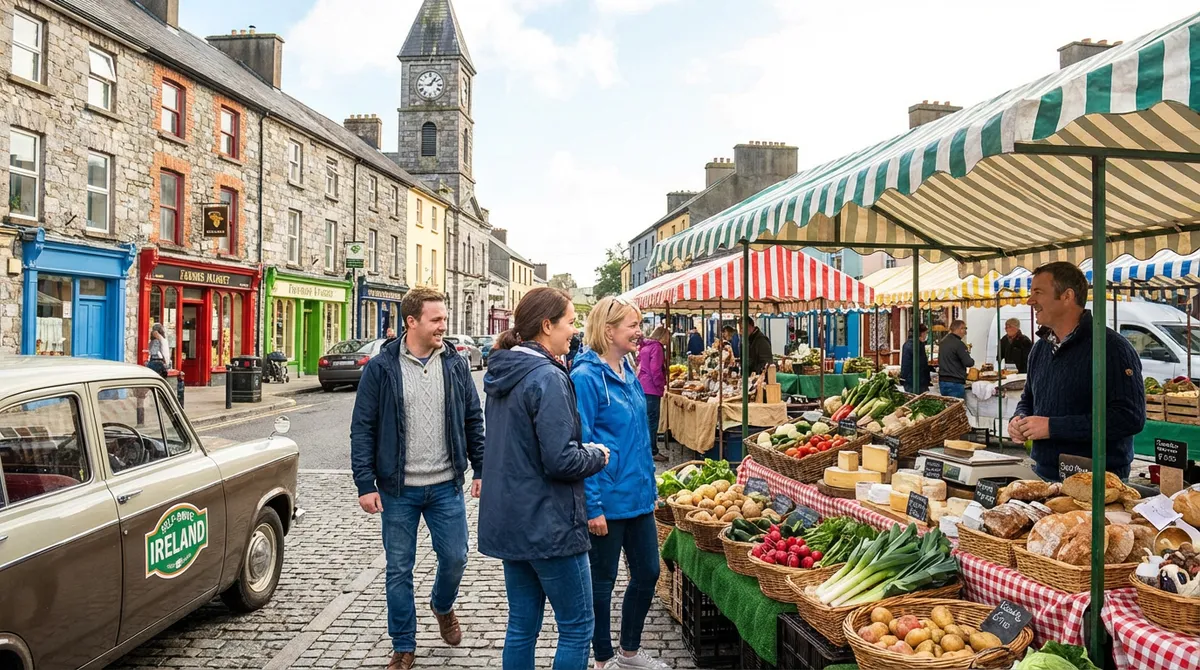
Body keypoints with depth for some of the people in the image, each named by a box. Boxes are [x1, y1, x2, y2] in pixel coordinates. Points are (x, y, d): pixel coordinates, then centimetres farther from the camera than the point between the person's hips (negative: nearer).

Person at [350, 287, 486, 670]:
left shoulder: (455, 364, 1)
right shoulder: (381, 368, -7)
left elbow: (473, 421, 7)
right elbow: (362, 429, -5)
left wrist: (481, 470, 4)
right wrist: (365, 484, -9)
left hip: (446, 486, 2)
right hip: (398, 490, -2)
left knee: (455, 558, 9)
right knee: (399, 570, 9)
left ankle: (442, 606, 43)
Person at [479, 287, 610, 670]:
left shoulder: (502, 372, 9)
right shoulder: (547, 378, -20)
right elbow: (561, 461, -24)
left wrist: (583, 450, 14)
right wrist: (596, 456, -5)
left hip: (508, 520, 9)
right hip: (547, 524, -9)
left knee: (523, 624, 17)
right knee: (577, 626, 6)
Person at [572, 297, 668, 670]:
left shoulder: (629, 374, 8)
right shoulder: (587, 377, -17)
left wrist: (650, 488, 17)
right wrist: (592, 506, -19)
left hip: (639, 497, 8)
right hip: (607, 502, -8)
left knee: (647, 573, 17)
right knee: (603, 581, 9)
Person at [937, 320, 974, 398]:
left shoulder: (943, 342, 12)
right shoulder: (959, 344, -15)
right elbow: (968, 363, -17)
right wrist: (972, 361, 5)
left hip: (942, 381, 8)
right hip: (955, 382, -8)